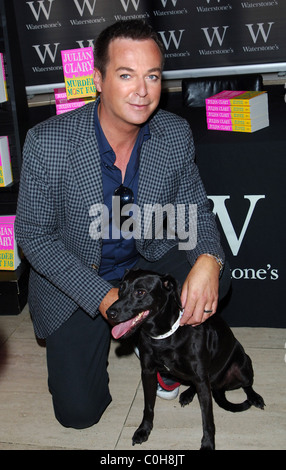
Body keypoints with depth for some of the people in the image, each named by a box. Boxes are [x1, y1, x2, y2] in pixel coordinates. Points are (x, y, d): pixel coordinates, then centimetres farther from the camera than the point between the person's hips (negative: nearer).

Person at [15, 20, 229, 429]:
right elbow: (33, 235, -16)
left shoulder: (176, 135, -13)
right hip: (74, 282, -2)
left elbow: (194, 208, -2)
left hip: (148, 261, 3)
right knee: (79, 411, -6)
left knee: (209, 289, -25)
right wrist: (102, 296, -26)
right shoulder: (47, 143, -24)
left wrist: (208, 259, -26)